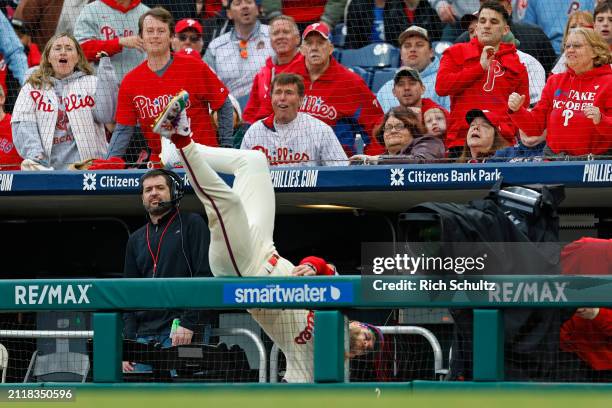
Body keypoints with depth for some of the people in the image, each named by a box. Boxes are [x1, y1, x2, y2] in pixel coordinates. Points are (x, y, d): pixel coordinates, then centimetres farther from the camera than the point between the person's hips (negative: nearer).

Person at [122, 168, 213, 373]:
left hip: (182, 332, -6)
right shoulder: (136, 240, 22)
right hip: (145, 336, 6)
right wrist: (128, 341, 8)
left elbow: (204, 275, -5)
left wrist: (188, 323, -15)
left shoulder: (191, 224, 5)